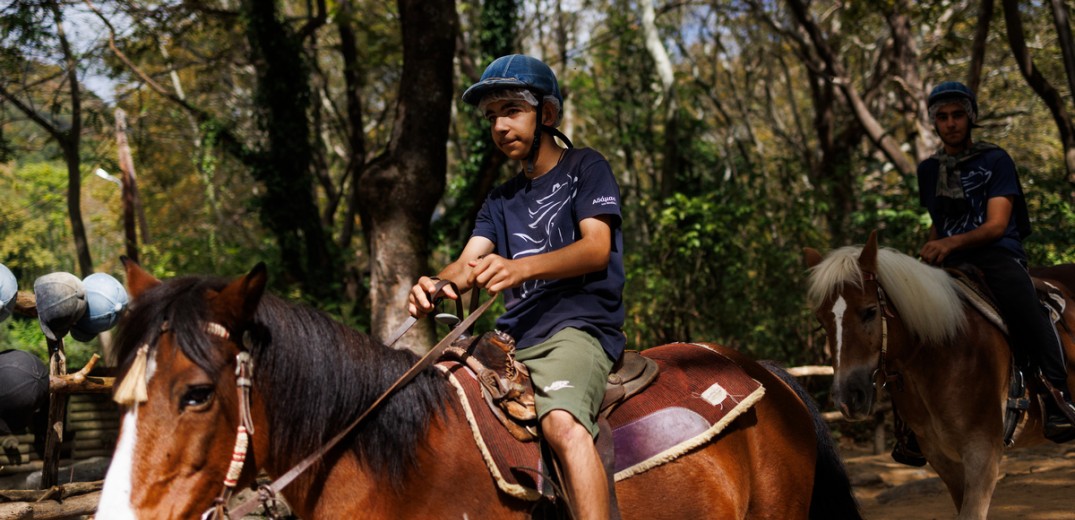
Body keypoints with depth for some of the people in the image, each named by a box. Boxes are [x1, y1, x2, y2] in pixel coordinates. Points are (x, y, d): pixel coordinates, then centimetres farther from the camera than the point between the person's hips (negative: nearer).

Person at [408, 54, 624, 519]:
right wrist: (435, 286, -18)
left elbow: (597, 248, -9)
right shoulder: (501, 200, 24)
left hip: (579, 326, -7)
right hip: (513, 337, 7)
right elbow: (468, 264, 8)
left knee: (563, 422, -36)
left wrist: (519, 268, -27)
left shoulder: (585, 168, 6)